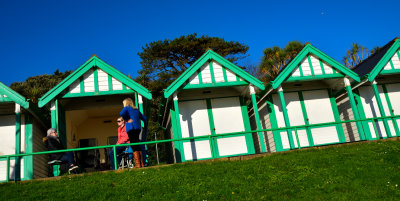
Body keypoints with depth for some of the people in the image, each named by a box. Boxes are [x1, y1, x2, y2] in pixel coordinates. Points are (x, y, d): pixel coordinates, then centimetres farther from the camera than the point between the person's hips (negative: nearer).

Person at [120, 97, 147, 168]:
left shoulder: (126, 108, 5)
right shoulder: (136, 110, 23)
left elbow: (122, 113, -17)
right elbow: (144, 118, 24)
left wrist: (127, 120, -5)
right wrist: (145, 125, 33)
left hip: (131, 128, -6)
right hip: (138, 128, 7)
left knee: (134, 147, -9)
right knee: (137, 146, 9)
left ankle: (137, 164, -13)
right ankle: (142, 164, 7)